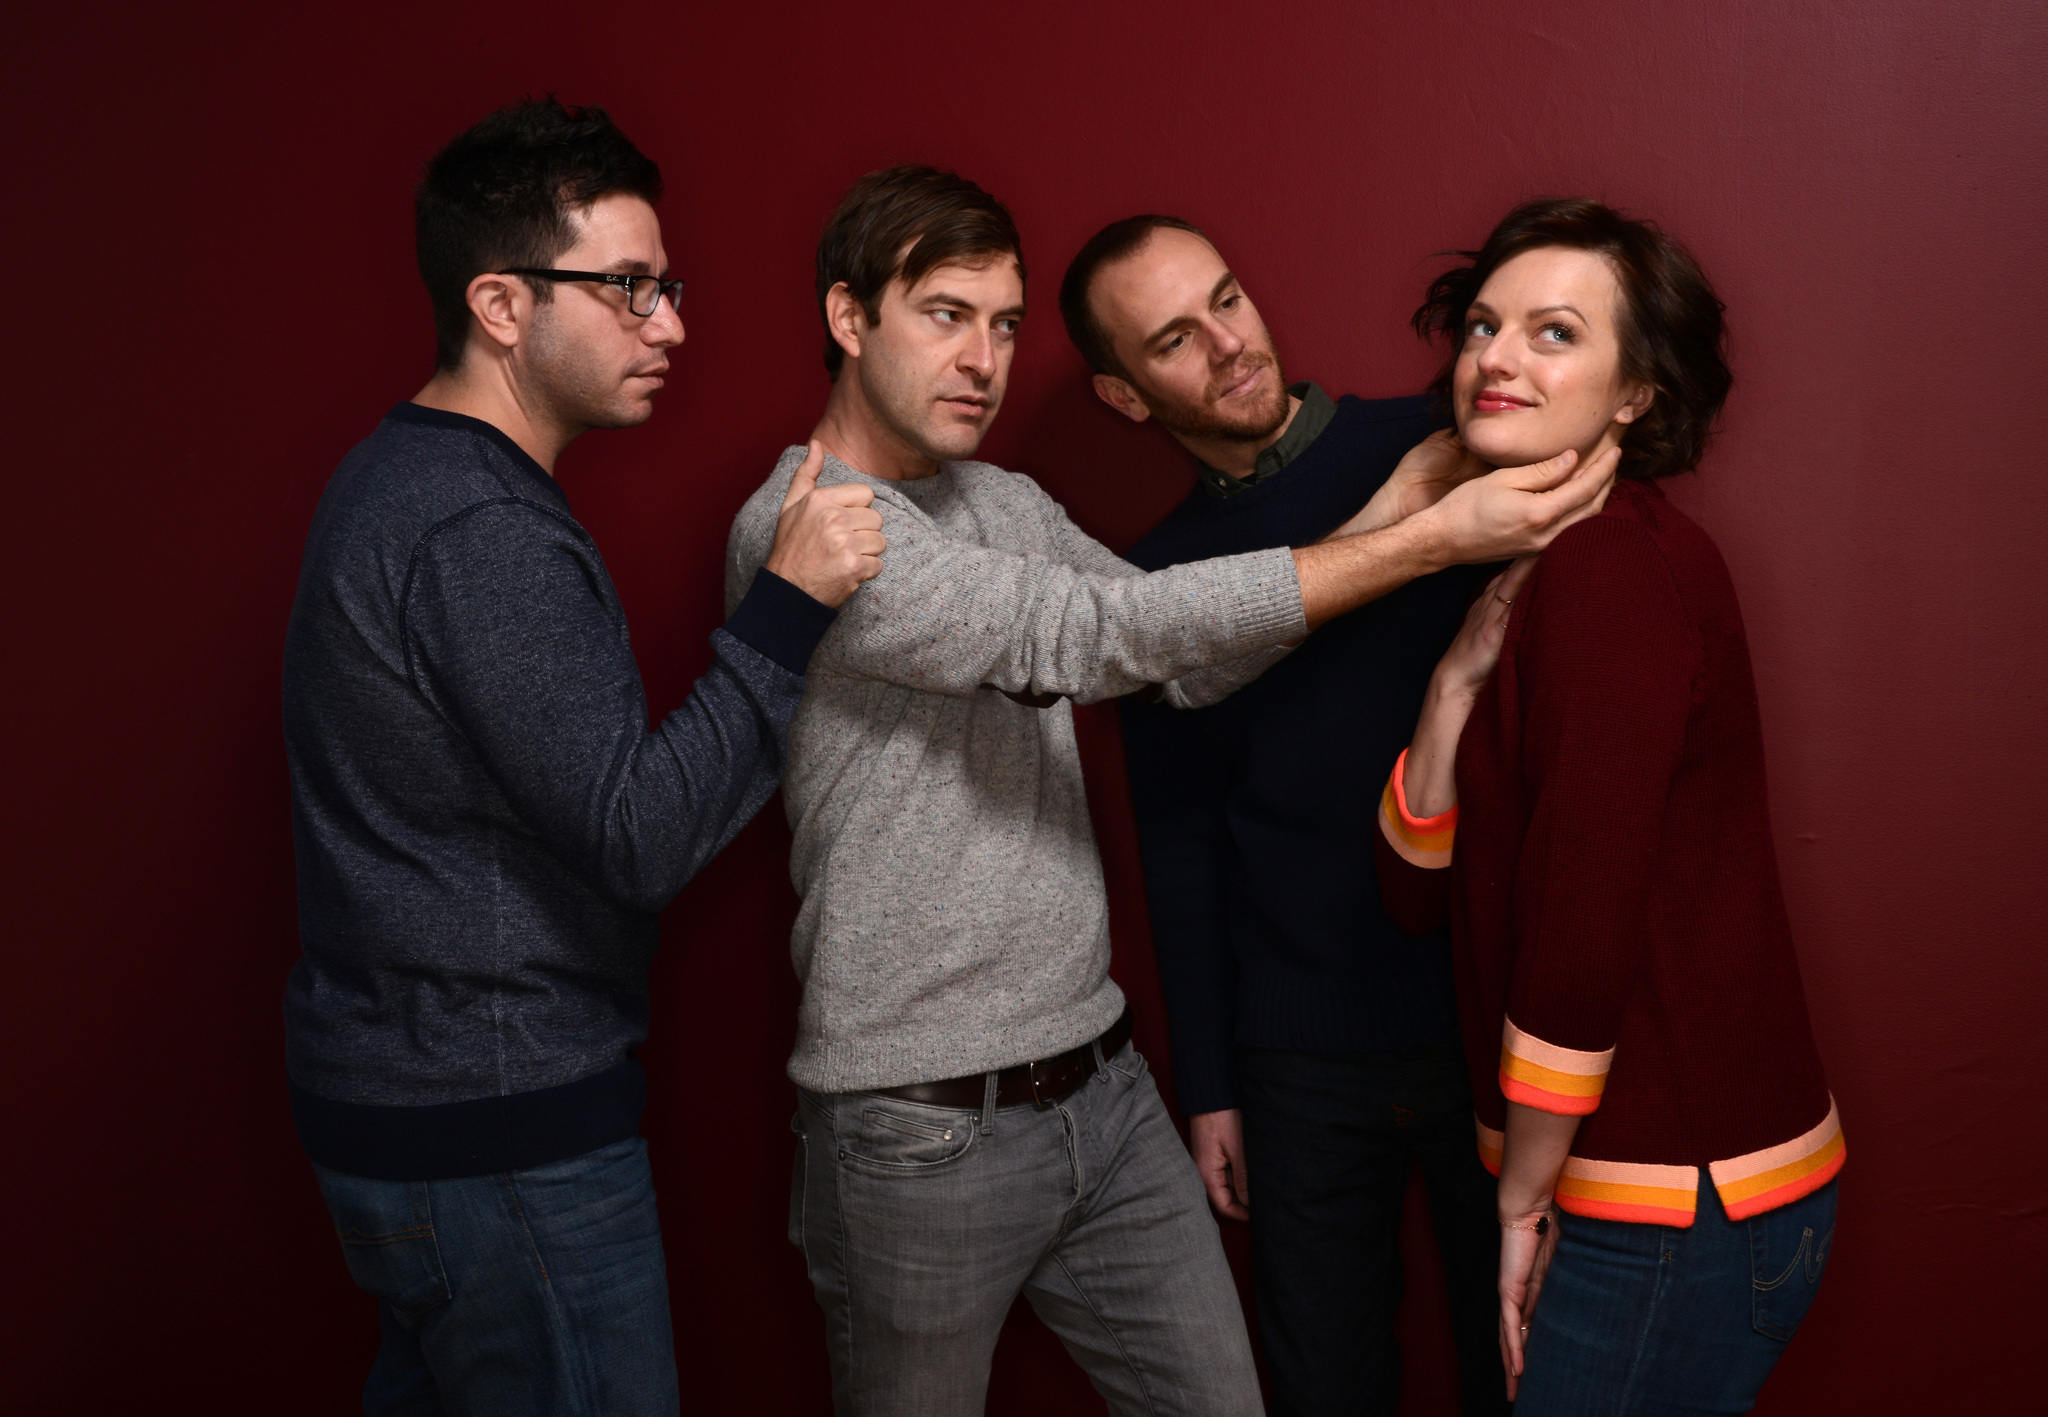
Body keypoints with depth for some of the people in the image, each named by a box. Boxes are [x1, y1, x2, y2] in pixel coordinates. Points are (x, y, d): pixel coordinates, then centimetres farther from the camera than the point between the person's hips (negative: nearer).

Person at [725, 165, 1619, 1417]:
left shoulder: (1010, 505, 10)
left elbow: (1186, 658, 4)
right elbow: (1086, 635, -26)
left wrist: (1388, 508, -9)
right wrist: (1424, 545, -26)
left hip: (1104, 1088, 7)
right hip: (922, 1130, -6)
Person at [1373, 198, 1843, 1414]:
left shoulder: (1617, 566, -19)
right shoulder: (1535, 575, 10)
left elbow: (1587, 918, -22)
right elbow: (1422, 890, 5)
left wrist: (1524, 1195, -10)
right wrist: (1461, 678, -8)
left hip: (1679, 1202, -9)